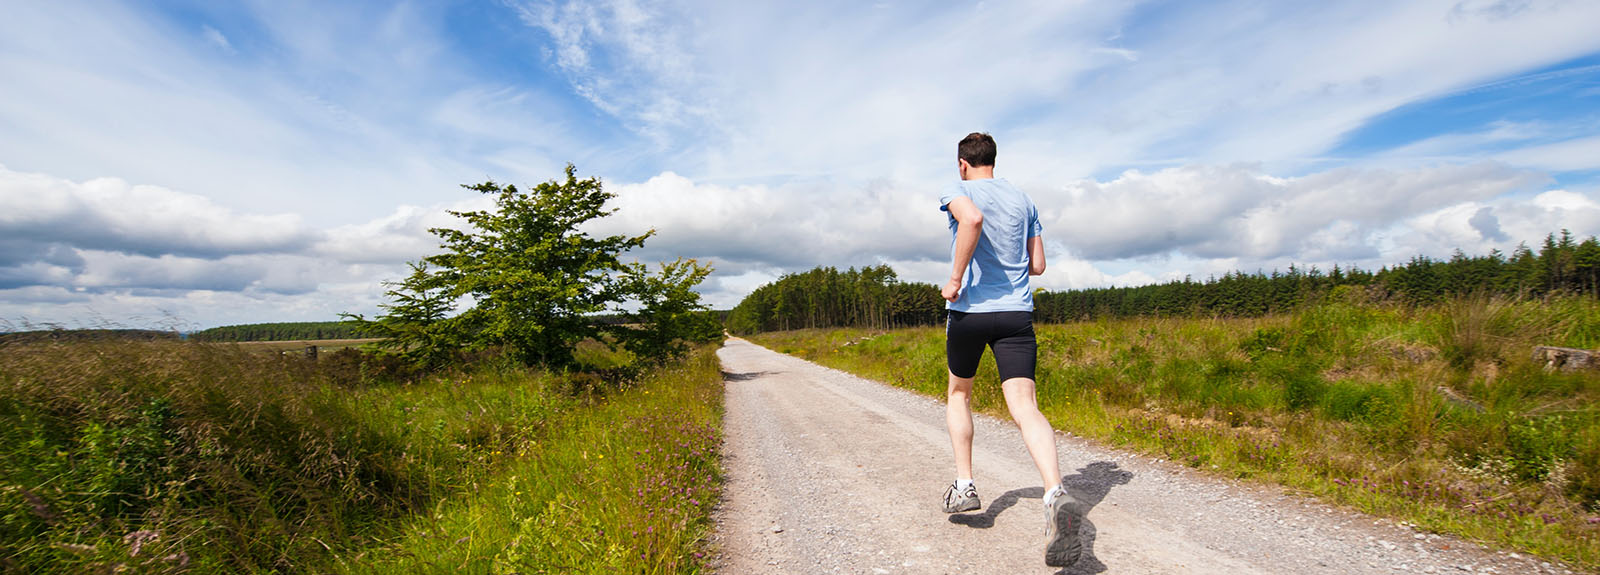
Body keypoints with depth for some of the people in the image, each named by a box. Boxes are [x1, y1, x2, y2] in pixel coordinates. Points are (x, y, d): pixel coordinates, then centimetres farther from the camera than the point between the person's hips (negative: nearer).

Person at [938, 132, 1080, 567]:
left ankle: (964, 485, 19)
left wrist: (956, 278, -19)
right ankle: (1055, 494, -29)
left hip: (969, 310, -3)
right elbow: (1037, 265, 16)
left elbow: (972, 219, -26)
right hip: (1017, 312, 3)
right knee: (1024, 406, -7)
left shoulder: (958, 191, 0)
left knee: (959, 394, 19)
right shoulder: (1023, 200, 16)